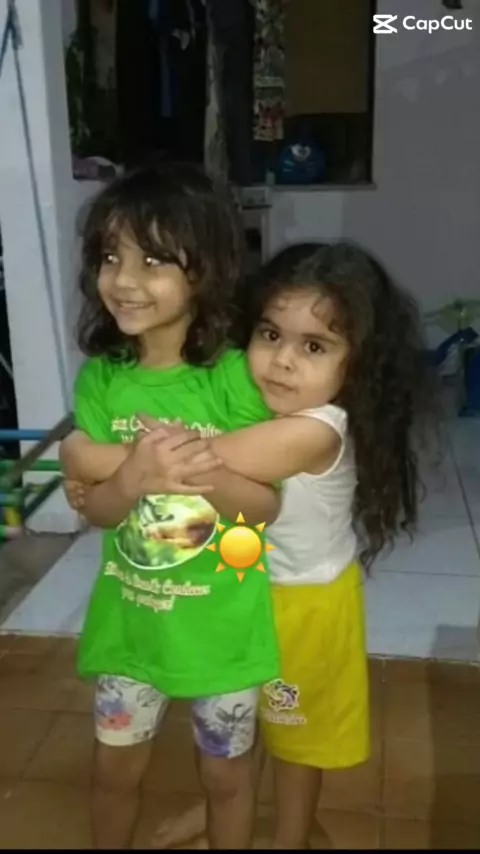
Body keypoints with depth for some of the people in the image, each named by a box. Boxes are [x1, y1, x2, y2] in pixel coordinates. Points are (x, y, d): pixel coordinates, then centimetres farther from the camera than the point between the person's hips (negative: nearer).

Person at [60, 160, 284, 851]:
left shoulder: (234, 376, -18)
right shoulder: (100, 379, -9)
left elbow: (265, 504, -14)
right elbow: (95, 507, -8)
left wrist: (205, 471, -34)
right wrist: (135, 477, -30)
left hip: (223, 621, -2)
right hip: (129, 617, 3)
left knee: (227, 772, 20)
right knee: (116, 765, 23)